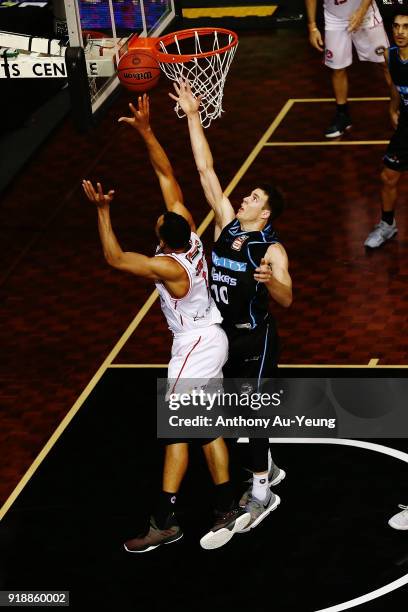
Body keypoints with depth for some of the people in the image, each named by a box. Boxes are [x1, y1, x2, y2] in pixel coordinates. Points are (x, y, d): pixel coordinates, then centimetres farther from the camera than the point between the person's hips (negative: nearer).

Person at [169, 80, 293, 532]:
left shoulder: (272, 250, -17)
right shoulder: (226, 223, -3)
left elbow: (286, 301, -26)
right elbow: (205, 169, -7)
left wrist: (271, 281, -48)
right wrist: (192, 116, -12)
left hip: (255, 338, -6)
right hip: (223, 333, 6)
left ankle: (261, 492, 9)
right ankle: (267, 471, 36)